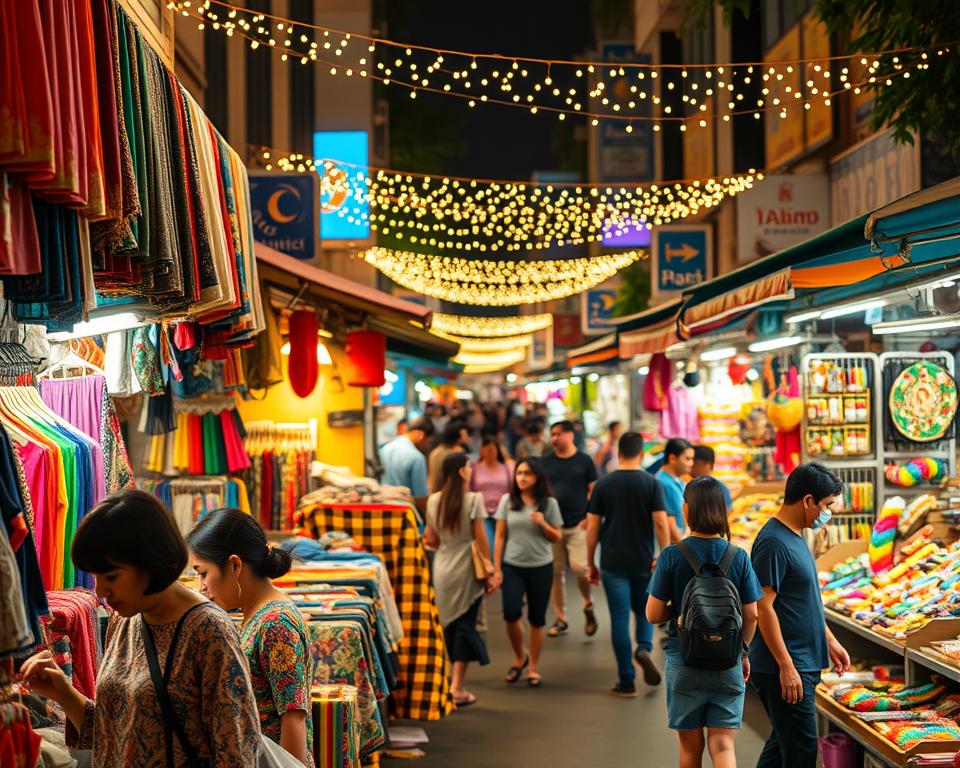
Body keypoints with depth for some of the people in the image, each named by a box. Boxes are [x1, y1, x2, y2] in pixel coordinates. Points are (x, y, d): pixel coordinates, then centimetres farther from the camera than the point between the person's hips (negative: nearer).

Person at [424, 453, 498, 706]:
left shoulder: (433, 501, 3)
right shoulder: (473, 500, -11)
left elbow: (433, 540, 8)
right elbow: (481, 539, -11)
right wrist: (489, 572, -4)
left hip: (442, 569, 5)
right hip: (466, 570, -5)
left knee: (449, 624, 15)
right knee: (465, 624, 1)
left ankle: (456, 681, 22)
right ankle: (457, 686, -2)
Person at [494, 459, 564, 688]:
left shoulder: (549, 503, -1)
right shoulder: (507, 501, 1)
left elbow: (557, 537, 4)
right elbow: (500, 536, 2)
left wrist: (542, 524, -15)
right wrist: (496, 568, -1)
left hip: (541, 567, 0)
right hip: (512, 566, 0)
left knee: (537, 619, 5)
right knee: (511, 614, -12)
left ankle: (533, 668, 18)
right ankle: (519, 657, 14)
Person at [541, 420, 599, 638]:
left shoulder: (584, 461, 2)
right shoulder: (545, 462, 7)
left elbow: (594, 491, 1)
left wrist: (589, 517, -9)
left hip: (578, 525, -3)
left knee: (580, 567, -15)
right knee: (556, 572, 5)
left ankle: (588, 604, 12)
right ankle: (561, 619, 14)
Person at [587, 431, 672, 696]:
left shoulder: (603, 483, 0)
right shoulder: (651, 483, -3)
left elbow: (592, 527, 0)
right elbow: (661, 524, -11)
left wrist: (591, 563, 8)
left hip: (613, 563, 0)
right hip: (643, 562, 0)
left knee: (620, 618, 3)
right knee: (644, 610, 20)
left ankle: (627, 682, 5)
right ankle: (644, 647, -8)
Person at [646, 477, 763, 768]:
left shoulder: (671, 556, -11)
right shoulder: (739, 557, -5)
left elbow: (653, 614, -9)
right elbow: (751, 615, 0)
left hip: (684, 662, -1)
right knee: (723, 743, 2)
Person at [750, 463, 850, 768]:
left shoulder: (794, 537, 13)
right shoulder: (773, 542, -18)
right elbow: (763, 607, -21)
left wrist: (830, 641, 23)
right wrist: (786, 666, -22)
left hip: (803, 663, 10)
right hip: (784, 669, -10)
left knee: (782, 742, 17)